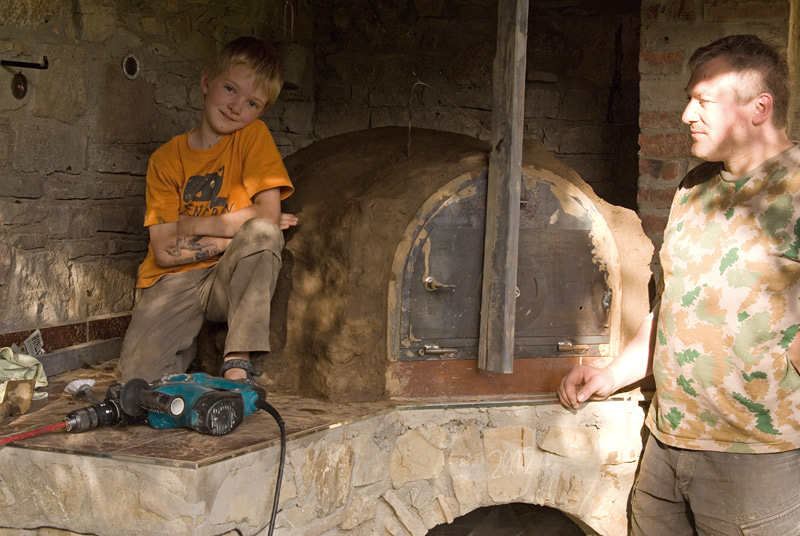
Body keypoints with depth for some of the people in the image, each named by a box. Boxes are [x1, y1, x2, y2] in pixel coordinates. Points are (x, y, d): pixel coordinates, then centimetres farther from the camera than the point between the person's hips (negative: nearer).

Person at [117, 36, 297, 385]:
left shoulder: (254, 136, 0)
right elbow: (164, 251, -5)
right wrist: (239, 233, -13)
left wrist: (190, 226, -8)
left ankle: (237, 364, -28)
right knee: (138, 380, -22)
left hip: (230, 279, 0)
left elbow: (268, 215, -13)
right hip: (174, 281, 0)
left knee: (261, 232, -32)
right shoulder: (166, 159, 2)